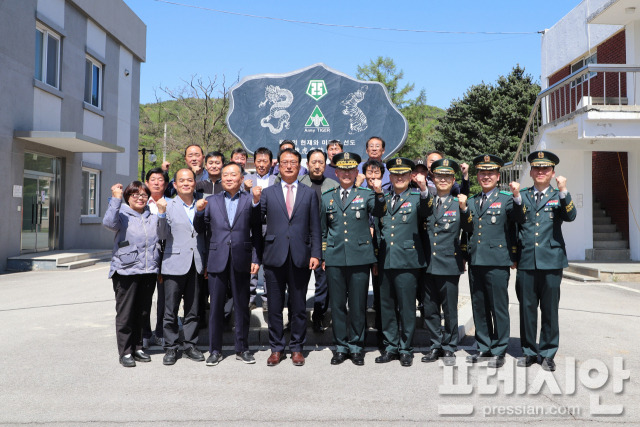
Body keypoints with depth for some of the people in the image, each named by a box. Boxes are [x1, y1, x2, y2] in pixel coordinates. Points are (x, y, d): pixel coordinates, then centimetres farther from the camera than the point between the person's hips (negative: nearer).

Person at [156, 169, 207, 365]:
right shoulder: (168, 206, 1)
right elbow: (163, 235, -8)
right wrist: (162, 213, -19)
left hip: (196, 265, 3)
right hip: (175, 264, -3)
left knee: (193, 310, 10)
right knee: (170, 311, 3)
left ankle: (190, 346, 22)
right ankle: (171, 348, 16)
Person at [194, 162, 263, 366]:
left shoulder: (250, 201, 5)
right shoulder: (211, 201, 10)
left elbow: (257, 232, 1)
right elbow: (200, 230, 9)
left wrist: (256, 259, -7)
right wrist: (199, 211, -6)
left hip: (241, 261, -1)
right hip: (217, 261, 1)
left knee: (242, 306, 8)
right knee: (216, 306, 7)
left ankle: (242, 349, 21)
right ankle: (215, 350, 19)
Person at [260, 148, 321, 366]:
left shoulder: (309, 194, 9)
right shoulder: (268, 193, 9)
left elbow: (315, 228, 6)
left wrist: (315, 254, -1)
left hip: (300, 258, 0)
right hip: (274, 258, 0)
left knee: (299, 307, 8)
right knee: (274, 307, 8)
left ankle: (297, 348, 22)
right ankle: (276, 348, 22)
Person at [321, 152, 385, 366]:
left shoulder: (366, 195, 6)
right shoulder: (327, 198, 13)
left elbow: (379, 212, -15)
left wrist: (379, 193, -30)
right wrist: (323, 256, 12)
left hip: (359, 257, -2)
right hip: (334, 259, 2)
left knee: (358, 305, 5)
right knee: (337, 304, 8)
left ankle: (356, 346, 20)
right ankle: (341, 346, 22)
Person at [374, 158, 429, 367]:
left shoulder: (417, 198, 3)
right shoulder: (383, 199, 15)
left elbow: (427, 212, -21)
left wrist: (424, 190, -36)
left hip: (407, 261, -4)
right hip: (385, 261, 4)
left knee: (406, 307, 3)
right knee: (386, 306, 11)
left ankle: (406, 349, 18)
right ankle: (390, 347, 25)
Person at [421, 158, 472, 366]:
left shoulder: (458, 204, 1)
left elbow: (469, 230, -9)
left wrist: (464, 209, -23)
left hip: (449, 265, -2)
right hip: (427, 265, 3)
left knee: (450, 310, 6)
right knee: (430, 310, 11)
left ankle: (450, 348, 22)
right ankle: (436, 346, 26)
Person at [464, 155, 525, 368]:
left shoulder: (506, 199, 0)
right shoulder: (471, 202, 16)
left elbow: (520, 219, -18)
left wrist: (517, 198, -30)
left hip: (497, 261, -5)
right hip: (475, 261, 5)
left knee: (499, 307, 1)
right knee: (479, 307, 12)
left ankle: (499, 351, 14)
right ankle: (483, 347, 25)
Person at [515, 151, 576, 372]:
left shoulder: (559, 196, 7)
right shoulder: (521, 196, 11)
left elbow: (570, 216, -12)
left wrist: (563, 191, -21)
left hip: (551, 260, -1)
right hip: (526, 261, 1)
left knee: (550, 309, 5)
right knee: (526, 308, 7)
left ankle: (548, 353, 18)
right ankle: (529, 351, 20)